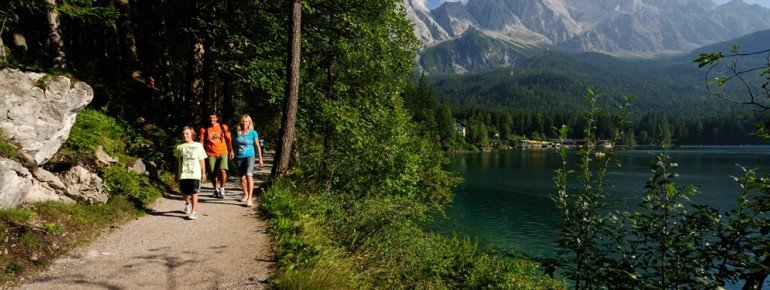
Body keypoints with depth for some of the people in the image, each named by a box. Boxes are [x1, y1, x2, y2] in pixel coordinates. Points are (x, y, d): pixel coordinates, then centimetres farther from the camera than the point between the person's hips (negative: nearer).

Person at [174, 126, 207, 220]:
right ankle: (188, 203, 43)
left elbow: (201, 160, 7)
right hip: (183, 174, 3)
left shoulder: (198, 146, 2)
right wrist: (176, 175, 13)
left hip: (195, 174, -3)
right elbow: (177, 162, 13)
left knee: (194, 192, -6)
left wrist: (203, 173, 7)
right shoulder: (179, 147, 7)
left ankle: (194, 211, -3)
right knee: (184, 192, 12)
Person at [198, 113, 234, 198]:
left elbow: (228, 139, 11)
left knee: (223, 170, -18)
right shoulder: (204, 129, 2)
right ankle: (216, 189, 28)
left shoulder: (223, 127, 5)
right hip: (210, 154, 1)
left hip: (222, 153, -1)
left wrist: (231, 151, 7)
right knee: (212, 174, 5)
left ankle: (222, 188, -1)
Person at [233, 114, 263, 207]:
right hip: (239, 157, 4)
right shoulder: (238, 132, 6)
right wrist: (234, 156, 19)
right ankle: (245, 194, 37)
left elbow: (258, 146, 3)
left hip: (249, 156, -4)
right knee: (242, 178, 12)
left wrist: (260, 159, 3)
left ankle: (249, 199, -24)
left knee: (249, 175, -21)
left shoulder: (253, 133, -2)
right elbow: (235, 145, 17)